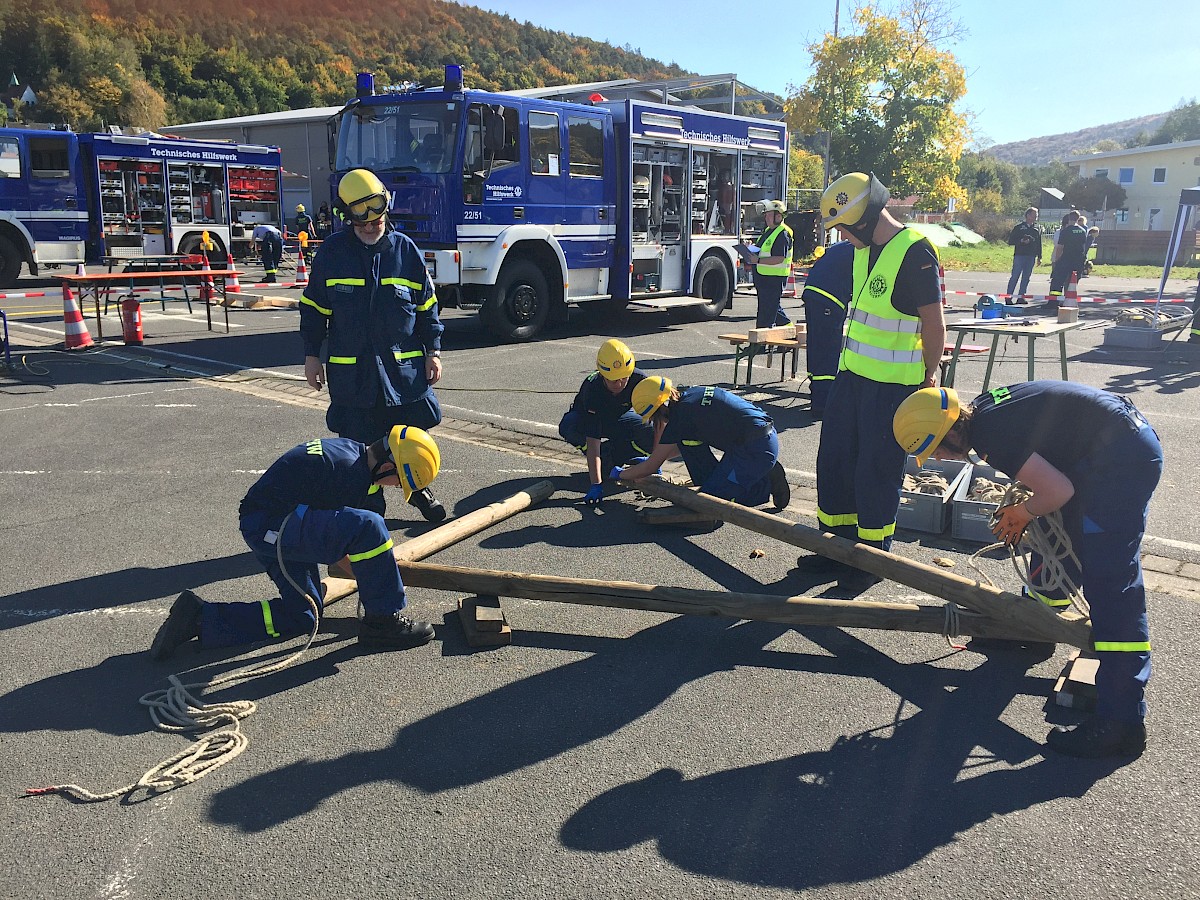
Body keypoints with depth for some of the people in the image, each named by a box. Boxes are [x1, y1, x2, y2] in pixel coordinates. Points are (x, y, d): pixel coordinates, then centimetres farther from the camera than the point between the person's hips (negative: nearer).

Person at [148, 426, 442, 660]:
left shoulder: (349, 449, 10)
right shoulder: (351, 474, -21)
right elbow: (341, 527, -10)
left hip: (262, 528, 11)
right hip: (271, 529, -11)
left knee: (301, 617, 15)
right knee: (369, 527, -27)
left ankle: (199, 618, 15)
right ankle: (384, 622, -13)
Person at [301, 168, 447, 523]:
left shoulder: (406, 250, 2)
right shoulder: (332, 252, 0)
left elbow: (427, 307, 7)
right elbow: (313, 307, 6)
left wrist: (433, 351, 3)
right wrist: (312, 355, 3)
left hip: (405, 366, 1)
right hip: (350, 371, 0)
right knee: (359, 444, 6)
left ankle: (418, 488, 35)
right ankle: (370, 504, 23)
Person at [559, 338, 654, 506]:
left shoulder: (639, 379, -30)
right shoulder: (593, 390, -38)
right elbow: (592, 440, -42)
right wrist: (596, 484, -48)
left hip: (618, 419, 2)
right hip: (585, 418, -2)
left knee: (652, 436, -28)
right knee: (568, 427, -38)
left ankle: (610, 455, -3)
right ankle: (603, 461, -11)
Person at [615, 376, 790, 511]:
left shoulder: (681, 415, -15)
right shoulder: (690, 395, 12)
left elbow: (651, 467, -5)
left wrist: (620, 475, 10)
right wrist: (652, 460, 37)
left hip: (757, 449, -10)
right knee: (686, 440, 10)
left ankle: (768, 484, -2)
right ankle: (709, 486, 14)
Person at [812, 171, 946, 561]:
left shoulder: (915, 252, -16)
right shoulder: (862, 249, 11)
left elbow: (933, 322, -13)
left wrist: (928, 377, -6)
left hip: (893, 383, -8)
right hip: (852, 372, 9)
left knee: (877, 468, 1)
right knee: (835, 457, 13)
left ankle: (873, 550, 17)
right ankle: (839, 539, 27)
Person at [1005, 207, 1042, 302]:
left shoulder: (1037, 229, 13)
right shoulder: (1019, 227, 1)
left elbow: (1039, 244, 17)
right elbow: (1011, 241, -2)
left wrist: (1039, 257, 13)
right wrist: (1021, 241, -17)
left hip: (1031, 257, 4)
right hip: (1019, 255, -4)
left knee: (1026, 278, 5)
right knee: (1015, 276, -6)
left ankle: (1021, 297, 10)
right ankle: (1008, 296, -2)